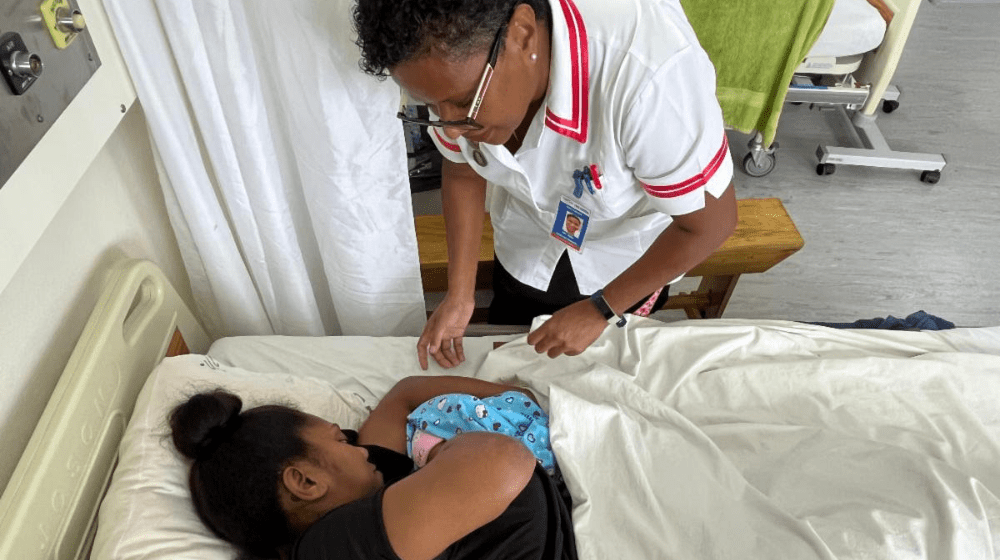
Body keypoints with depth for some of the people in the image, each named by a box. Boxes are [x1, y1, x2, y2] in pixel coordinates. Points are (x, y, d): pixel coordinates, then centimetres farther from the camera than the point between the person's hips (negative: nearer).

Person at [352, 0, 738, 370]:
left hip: (628, 260, -3)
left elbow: (710, 223, -29)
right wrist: (460, 293, -13)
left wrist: (601, 310, -23)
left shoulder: (649, 69, -44)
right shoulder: (452, 63, -27)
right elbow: (462, 172, -7)